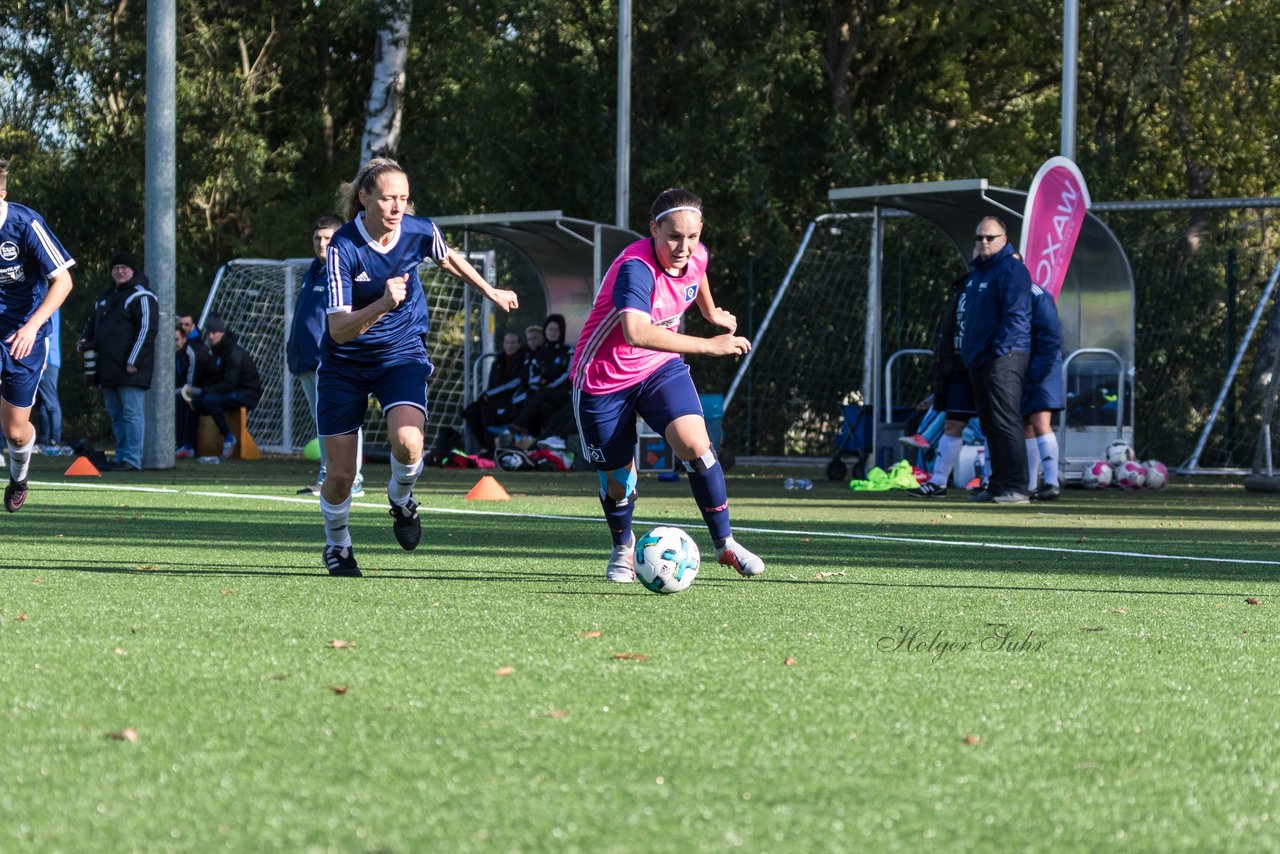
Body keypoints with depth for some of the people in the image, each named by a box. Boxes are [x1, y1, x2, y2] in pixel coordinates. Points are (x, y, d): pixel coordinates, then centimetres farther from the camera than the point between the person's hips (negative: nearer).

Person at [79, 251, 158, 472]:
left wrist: (133, 361, -18)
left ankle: (132, 459, -11)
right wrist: (85, 339, 13)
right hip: (109, 369, 9)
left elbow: (146, 330, -13)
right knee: (116, 415, 11)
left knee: (132, 413, -9)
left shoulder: (141, 297, -5)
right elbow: (93, 322, 35)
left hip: (130, 370, -9)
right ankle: (121, 457, 16)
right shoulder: (105, 297, 22)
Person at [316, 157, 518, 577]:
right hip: (345, 364, -1)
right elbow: (339, 329, -27)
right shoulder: (344, 247, -24)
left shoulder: (420, 231, -14)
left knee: (408, 441, -28)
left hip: (402, 353, 1)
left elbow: (448, 258, 13)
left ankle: (401, 498, 6)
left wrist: (491, 292, 25)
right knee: (340, 475, 0)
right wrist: (382, 304, -44)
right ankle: (337, 544, 31)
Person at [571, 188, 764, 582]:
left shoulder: (696, 256, -10)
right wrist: (708, 345, -48)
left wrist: (712, 313, 36)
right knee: (617, 478, 8)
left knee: (696, 445, -18)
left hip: (660, 367, 5)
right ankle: (623, 548, 38)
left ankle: (724, 543, -4)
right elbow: (636, 331, -50)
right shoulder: (636, 267, -33)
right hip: (603, 379, -5)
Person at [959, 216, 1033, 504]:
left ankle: (1016, 488, -16)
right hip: (979, 359, 10)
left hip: (1003, 358, -10)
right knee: (990, 426, 11)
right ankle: (998, 485, 15)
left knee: (1005, 422, -13)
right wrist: (970, 354, 18)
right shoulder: (977, 273, 20)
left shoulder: (1011, 269, -9)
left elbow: (1016, 315, -17)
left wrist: (999, 349, -20)